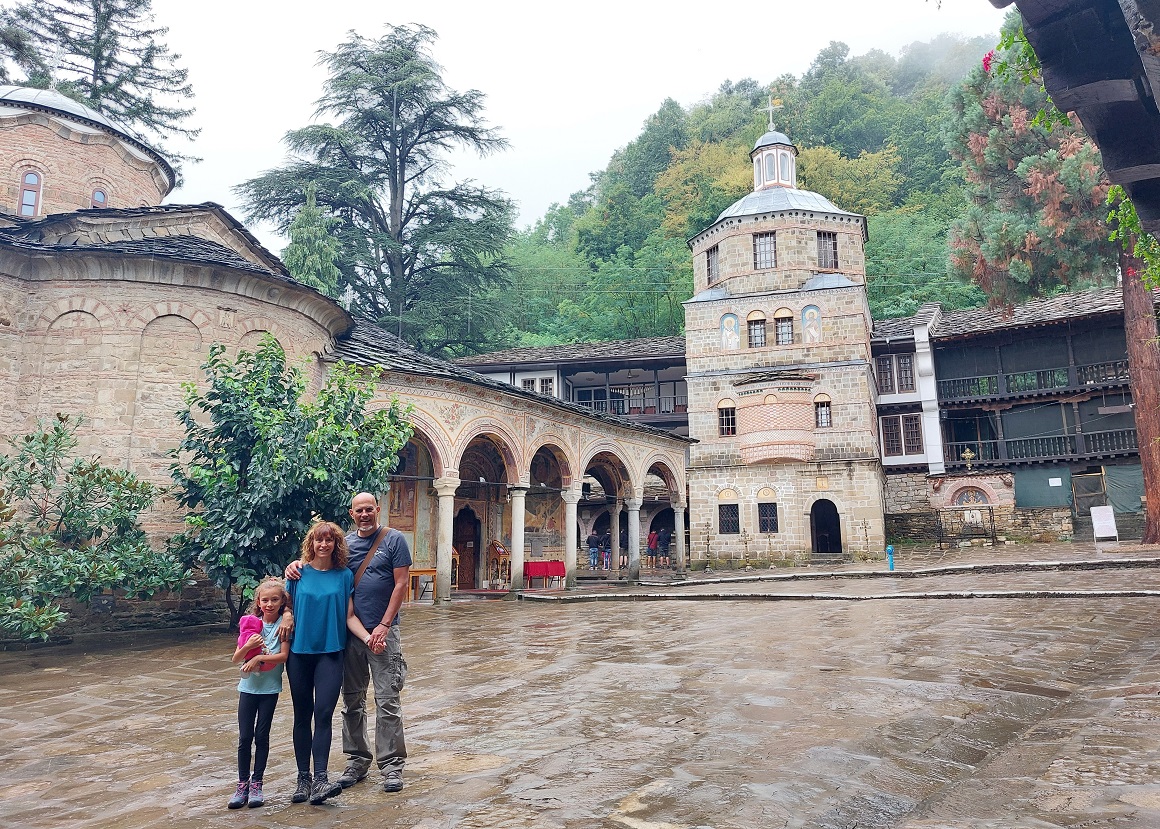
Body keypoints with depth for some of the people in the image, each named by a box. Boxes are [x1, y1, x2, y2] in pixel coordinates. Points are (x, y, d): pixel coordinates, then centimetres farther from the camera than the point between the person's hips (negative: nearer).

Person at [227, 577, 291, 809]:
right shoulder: (251, 624, 0)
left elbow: (284, 655, -13)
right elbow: (235, 659, 0)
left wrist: (259, 658, -20)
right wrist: (248, 646, -18)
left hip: (270, 688, -2)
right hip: (248, 686, 2)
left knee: (261, 736, 4)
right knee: (244, 737, 3)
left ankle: (256, 784, 15)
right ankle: (242, 785, 14)